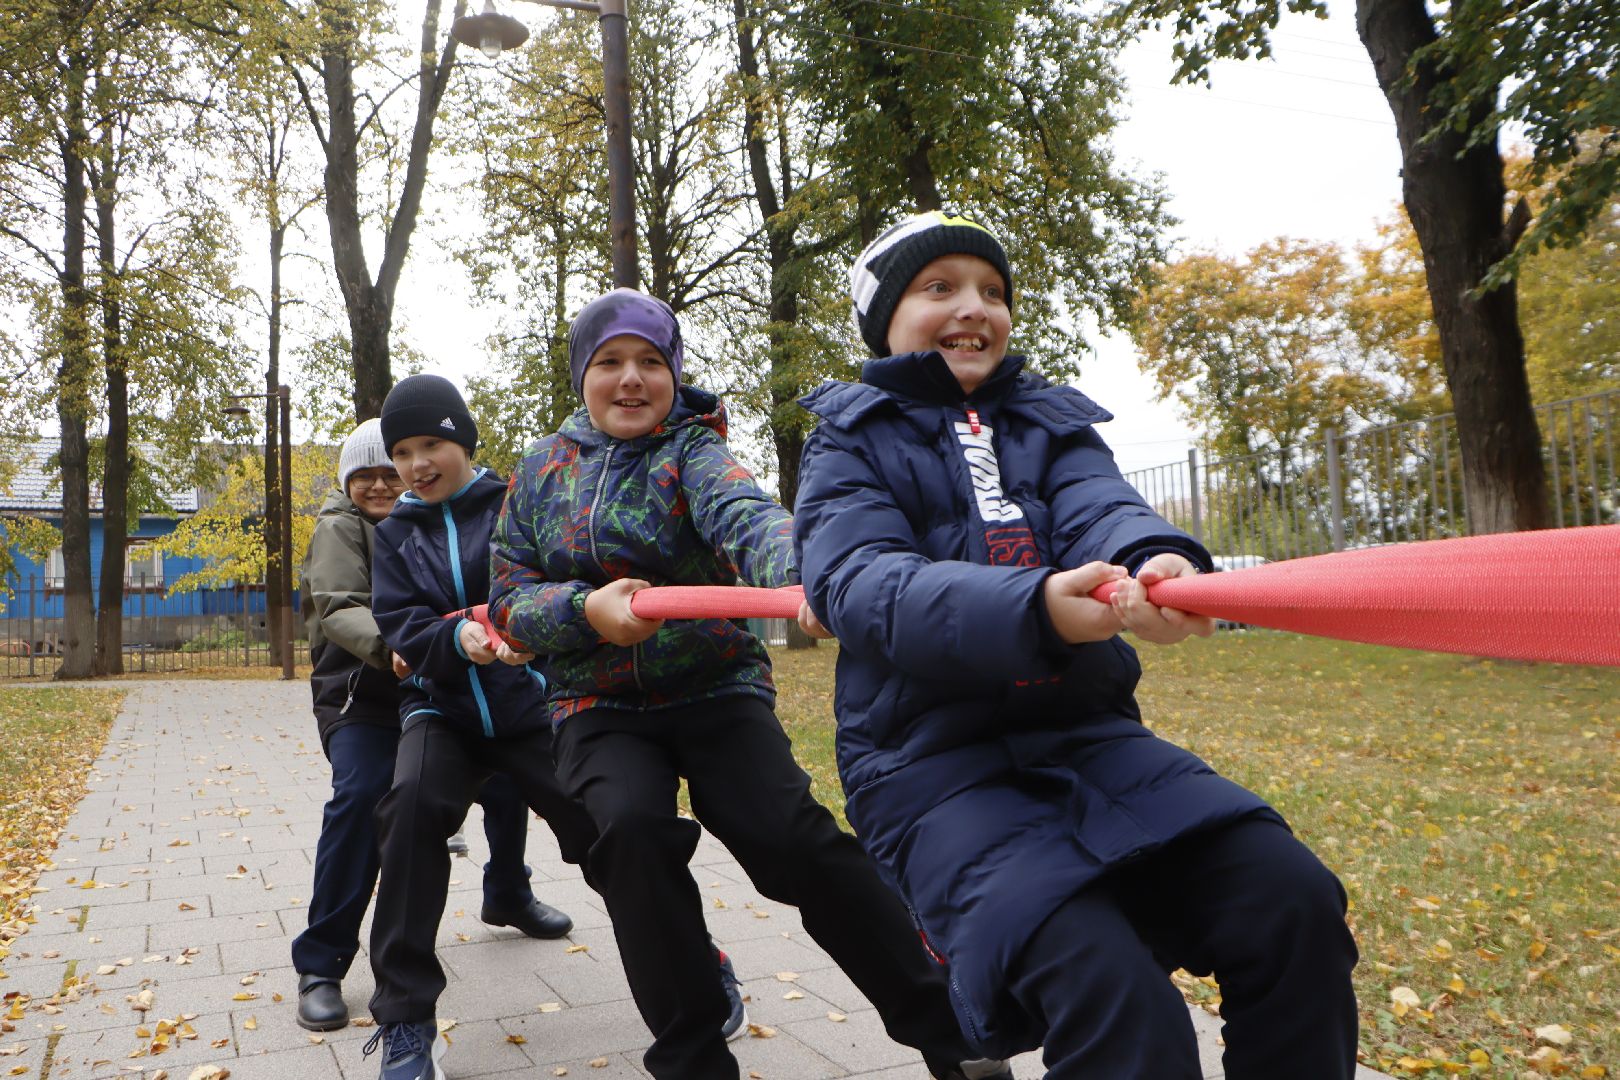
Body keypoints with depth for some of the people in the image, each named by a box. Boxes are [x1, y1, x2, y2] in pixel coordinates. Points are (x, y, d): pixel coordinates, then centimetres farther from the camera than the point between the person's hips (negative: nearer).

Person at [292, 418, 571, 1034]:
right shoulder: (339, 528, -7)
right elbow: (338, 610, -23)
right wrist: (389, 646, -43)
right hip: (359, 694, -6)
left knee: (505, 780, 8)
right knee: (360, 798, -26)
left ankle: (507, 898, 34)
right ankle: (320, 964, -15)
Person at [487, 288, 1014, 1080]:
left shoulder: (693, 450, -5)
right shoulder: (545, 468, 6)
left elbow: (745, 516, -28)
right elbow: (509, 599, 3)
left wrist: (801, 572, -51)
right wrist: (587, 609, -19)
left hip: (717, 691, -2)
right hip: (599, 708, 2)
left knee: (794, 835, -19)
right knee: (634, 824, -27)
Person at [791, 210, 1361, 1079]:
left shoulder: (1050, 423, 15)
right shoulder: (852, 443, 4)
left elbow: (1102, 511, -6)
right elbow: (858, 583, -15)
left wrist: (1154, 560, -33)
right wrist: (1034, 609, -34)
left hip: (1088, 735, 4)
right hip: (933, 761, -4)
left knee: (1295, 902, -15)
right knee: (1111, 994, -26)